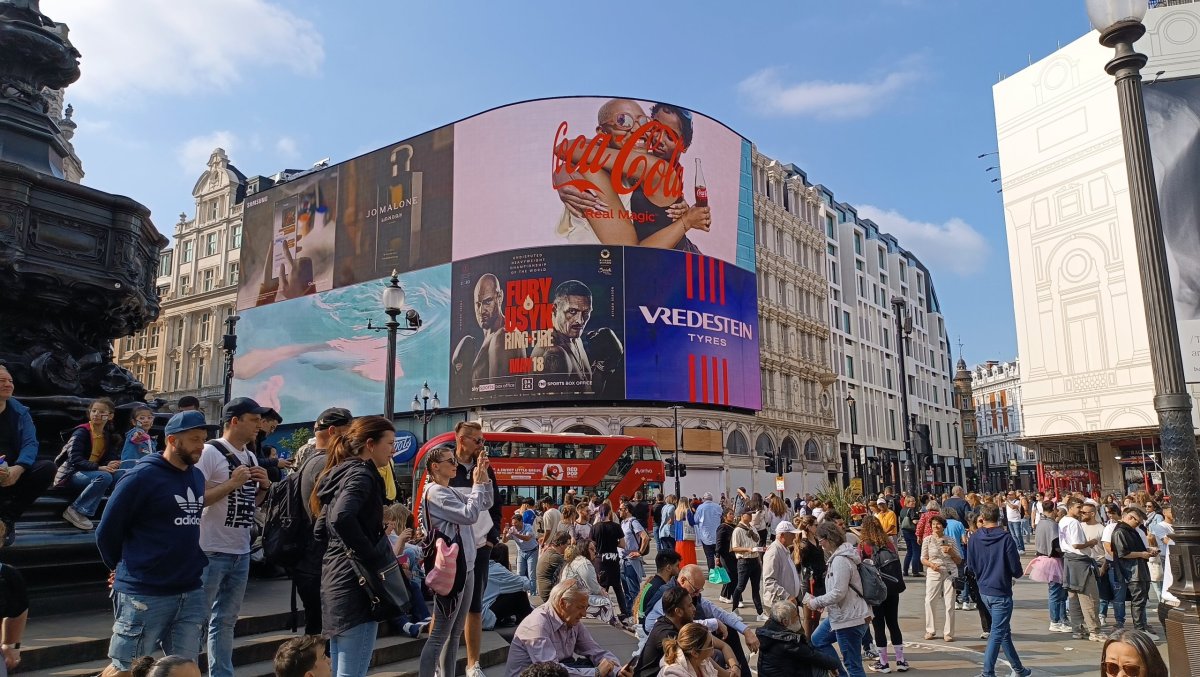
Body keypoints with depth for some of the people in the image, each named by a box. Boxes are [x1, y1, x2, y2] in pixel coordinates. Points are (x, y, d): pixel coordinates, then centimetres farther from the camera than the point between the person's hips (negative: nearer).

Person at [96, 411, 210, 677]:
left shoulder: (197, 476, 8)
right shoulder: (142, 476, -12)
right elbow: (107, 531, -6)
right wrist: (128, 570, 7)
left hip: (192, 592, 6)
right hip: (144, 594, -6)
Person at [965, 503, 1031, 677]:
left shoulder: (974, 538, -3)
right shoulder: (1006, 539, -16)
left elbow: (970, 565, 4)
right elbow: (1016, 570, -12)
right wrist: (1017, 573, 10)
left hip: (984, 591, 5)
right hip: (1001, 592, -5)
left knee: (1005, 631, 19)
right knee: (997, 634, 1)